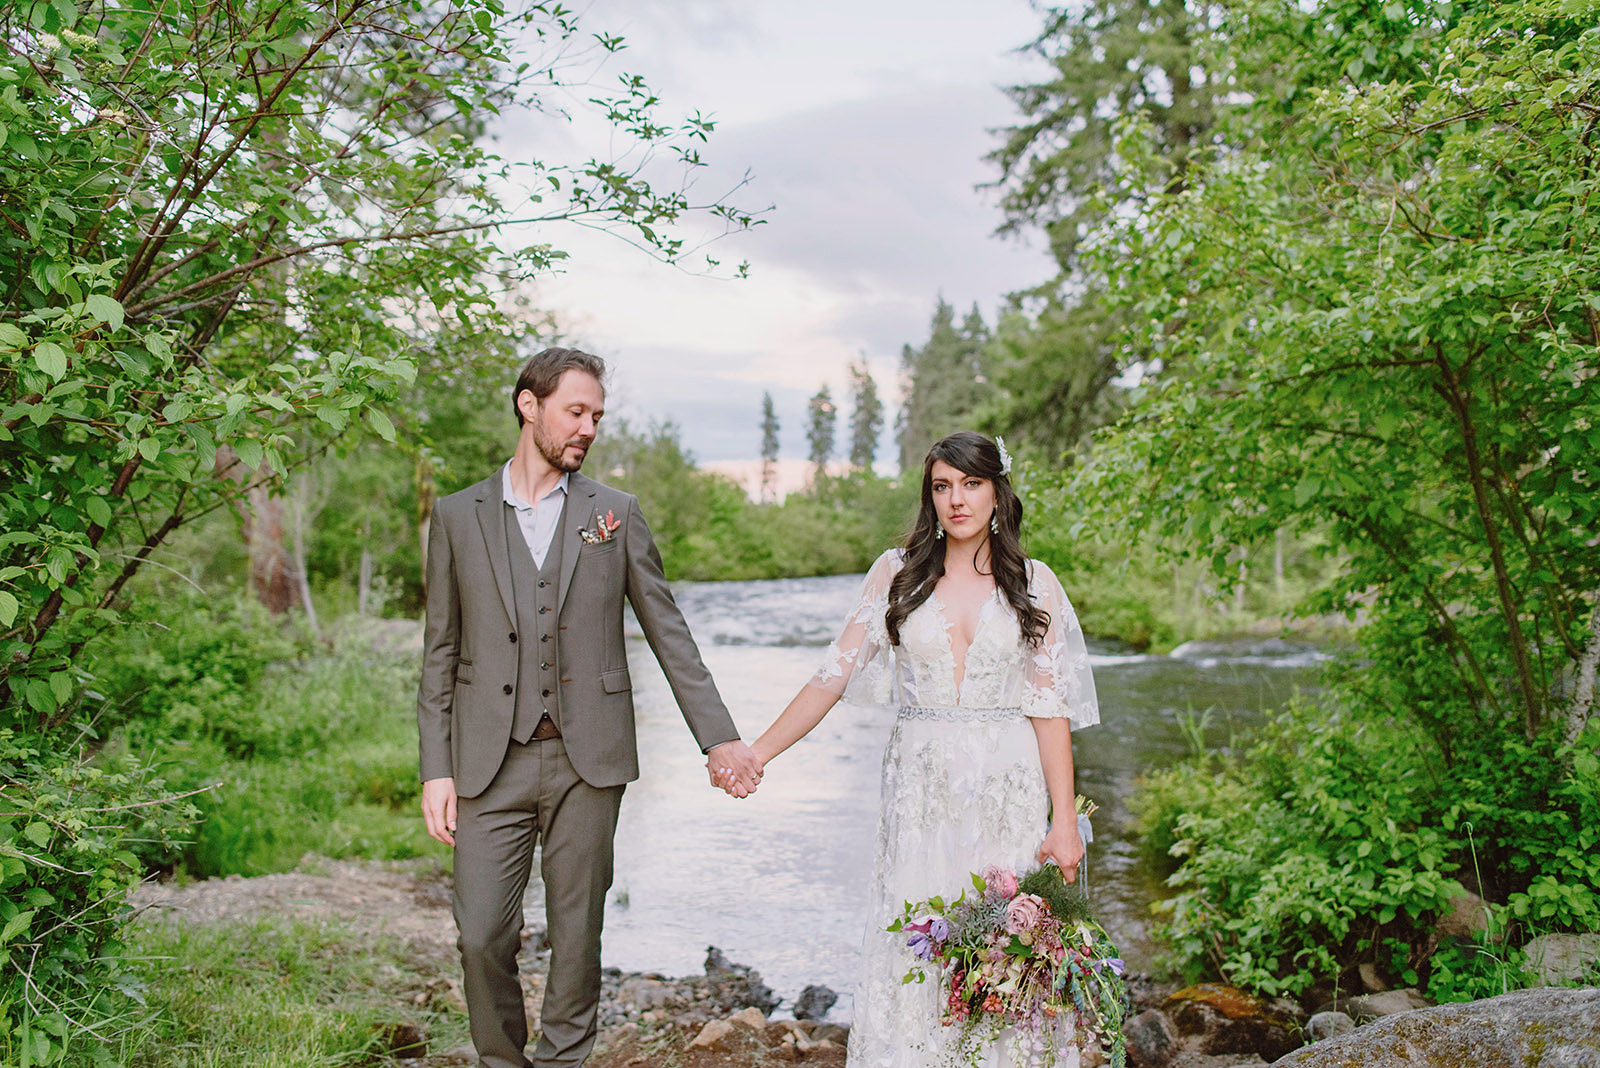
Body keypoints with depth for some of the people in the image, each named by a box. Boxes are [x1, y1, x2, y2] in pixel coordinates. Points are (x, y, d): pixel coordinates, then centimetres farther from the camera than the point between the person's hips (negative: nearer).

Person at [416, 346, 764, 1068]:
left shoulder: (616, 514, 6)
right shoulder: (457, 517, 7)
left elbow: (667, 633, 7)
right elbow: (441, 653, 7)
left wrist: (718, 736, 1)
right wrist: (436, 771, 1)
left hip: (588, 760, 0)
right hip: (491, 763, 0)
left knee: (577, 934, 6)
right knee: (482, 935, -1)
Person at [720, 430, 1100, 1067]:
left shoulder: (1033, 584, 4)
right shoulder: (897, 574, 4)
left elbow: (1050, 707, 1)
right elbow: (835, 674, 1)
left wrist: (1063, 818, -5)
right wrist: (757, 753, -8)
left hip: (1009, 791, 0)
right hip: (921, 789, 0)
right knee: (914, 948, 0)